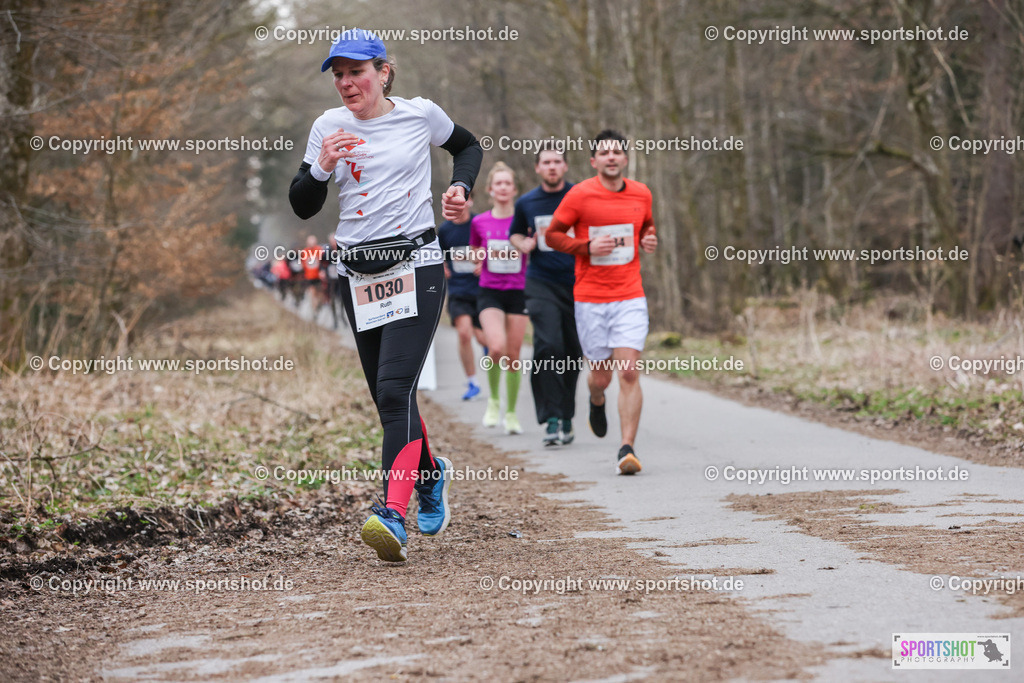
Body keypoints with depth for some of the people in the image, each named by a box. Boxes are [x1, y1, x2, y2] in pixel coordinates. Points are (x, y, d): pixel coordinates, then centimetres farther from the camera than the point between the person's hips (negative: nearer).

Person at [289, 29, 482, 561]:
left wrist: (460, 187, 1)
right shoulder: (329, 127, 5)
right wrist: (323, 167, -14)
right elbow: (302, 207, 4)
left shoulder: (421, 114, 1)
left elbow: (468, 147, 20)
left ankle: (393, 515, -27)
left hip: (415, 263, -4)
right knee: (387, 395, 9)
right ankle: (430, 473, 37)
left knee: (395, 387, -19)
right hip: (357, 272, 4)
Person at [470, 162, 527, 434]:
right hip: (489, 292, 0)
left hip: (518, 292, 0)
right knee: (497, 347, -22)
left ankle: (511, 413, 17)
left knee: (513, 356, 2)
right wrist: (485, 258, -2)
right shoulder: (479, 223, 4)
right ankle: (493, 400, 0)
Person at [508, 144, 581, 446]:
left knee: (572, 353, 6)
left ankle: (566, 418, 22)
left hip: (577, 284, 0)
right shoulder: (526, 203, 6)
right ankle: (551, 420, -15)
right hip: (541, 284, 0)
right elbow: (515, 233, 22)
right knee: (548, 347, -17)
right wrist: (523, 244, 0)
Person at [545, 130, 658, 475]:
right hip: (590, 300, -1)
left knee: (629, 372, -12)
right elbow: (552, 234, 2)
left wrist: (650, 240, 2)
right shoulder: (580, 195, -5)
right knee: (601, 376, 6)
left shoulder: (641, 194, 6)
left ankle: (627, 449, -8)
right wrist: (587, 247, -13)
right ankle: (596, 401, 45)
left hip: (630, 297, 1)